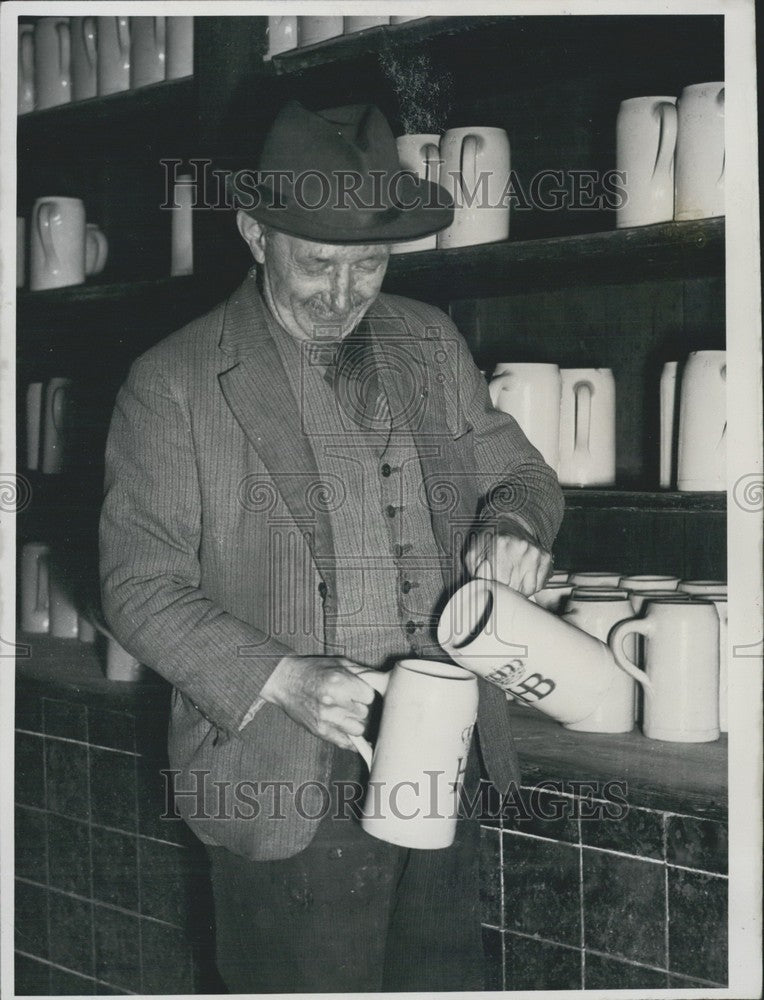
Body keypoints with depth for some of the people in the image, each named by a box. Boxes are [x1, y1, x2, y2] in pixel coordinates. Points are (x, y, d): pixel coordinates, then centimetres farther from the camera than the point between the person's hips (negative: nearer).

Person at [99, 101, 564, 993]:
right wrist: (282, 679, -20)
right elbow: (140, 584, -6)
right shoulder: (173, 384, -5)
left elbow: (520, 473, 19)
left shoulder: (429, 343, 9)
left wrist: (512, 524, -6)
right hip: (287, 789, -4)